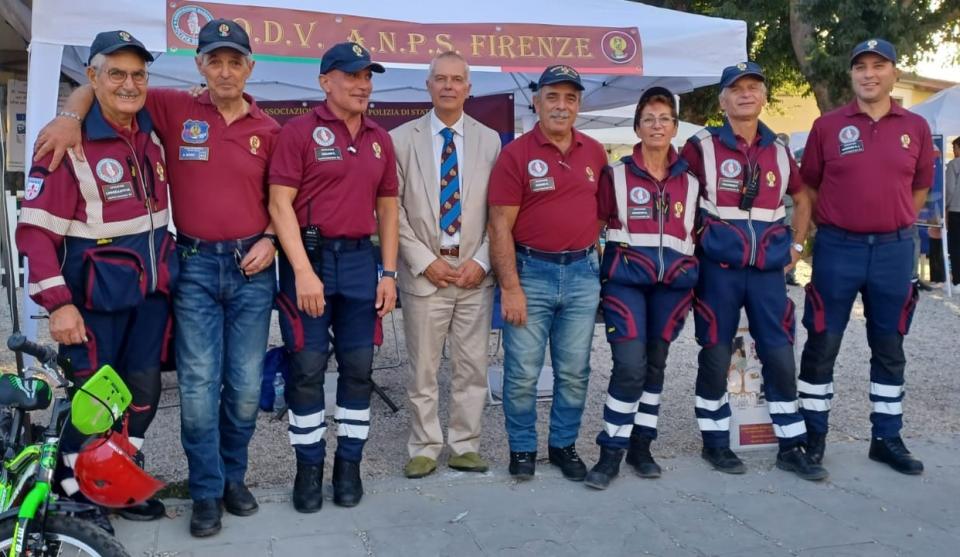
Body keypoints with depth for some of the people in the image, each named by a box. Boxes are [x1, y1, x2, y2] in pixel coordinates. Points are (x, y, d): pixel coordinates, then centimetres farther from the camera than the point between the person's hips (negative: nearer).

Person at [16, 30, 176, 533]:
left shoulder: (153, 132, 4)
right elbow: (36, 228, -15)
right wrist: (57, 303, -19)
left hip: (152, 290, 6)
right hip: (96, 297, -6)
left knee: (144, 390, 13)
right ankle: (75, 494, 24)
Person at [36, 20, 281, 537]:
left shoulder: (268, 129, 5)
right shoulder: (174, 109, 0)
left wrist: (269, 239, -3)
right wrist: (71, 116, -12)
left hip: (252, 266, 2)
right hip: (195, 265, -1)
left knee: (245, 384, 7)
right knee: (198, 385, -1)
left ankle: (234, 476, 26)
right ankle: (206, 491, 14)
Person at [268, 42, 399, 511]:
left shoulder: (380, 139, 12)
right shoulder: (300, 131, -4)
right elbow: (280, 203, -10)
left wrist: (389, 272, 7)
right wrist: (303, 270, -17)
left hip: (360, 260, 5)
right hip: (309, 257, -4)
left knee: (358, 367, 8)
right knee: (307, 368, 1)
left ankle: (349, 463, 21)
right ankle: (309, 466, 16)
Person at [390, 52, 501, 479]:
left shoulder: (489, 140, 6)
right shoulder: (402, 139, 1)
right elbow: (393, 209, -2)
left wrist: (482, 260, -6)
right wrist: (426, 261, -8)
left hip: (476, 274, 2)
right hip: (424, 273, -1)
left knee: (472, 367, 8)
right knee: (422, 369, 6)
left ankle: (464, 446, 23)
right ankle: (424, 448, 20)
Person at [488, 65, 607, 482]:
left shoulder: (595, 152, 8)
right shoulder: (516, 154, -5)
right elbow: (500, 227, -9)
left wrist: (590, 242, 8)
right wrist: (510, 287, -14)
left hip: (582, 274, 4)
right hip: (530, 273, -4)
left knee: (574, 373, 11)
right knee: (522, 373, 3)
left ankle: (564, 445, 28)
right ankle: (522, 448, 21)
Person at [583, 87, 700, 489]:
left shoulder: (690, 178, 9)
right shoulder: (616, 175, 2)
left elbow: (699, 228, 17)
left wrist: (695, 269, 7)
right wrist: (593, 267, -7)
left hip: (673, 281, 3)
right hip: (626, 278, -3)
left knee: (655, 365, 10)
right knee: (630, 366, -11)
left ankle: (640, 446, 23)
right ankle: (611, 452, 1)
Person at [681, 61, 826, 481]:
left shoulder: (778, 150, 11)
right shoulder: (702, 147, -3)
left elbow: (802, 198, 24)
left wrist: (797, 245, 14)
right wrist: (692, 243, -4)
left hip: (768, 270, 4)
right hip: (718, 270, -4)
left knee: (780, 357, 4)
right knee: (715, 356, 4)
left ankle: (791, 448, 17)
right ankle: (715, 442, 19)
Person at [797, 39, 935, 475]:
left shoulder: (916, 128, 5)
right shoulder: (827, 126, -1)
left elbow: (921, 185, 16)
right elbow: (808, 185, 7)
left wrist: (895, 225, 10)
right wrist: (830, 224, 3)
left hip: (894, 250, 2)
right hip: (838, 249, -2)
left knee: (889, 346, 11)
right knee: (822, 343, 2)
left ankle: (887, 437, 23)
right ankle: (813, 434, 15)